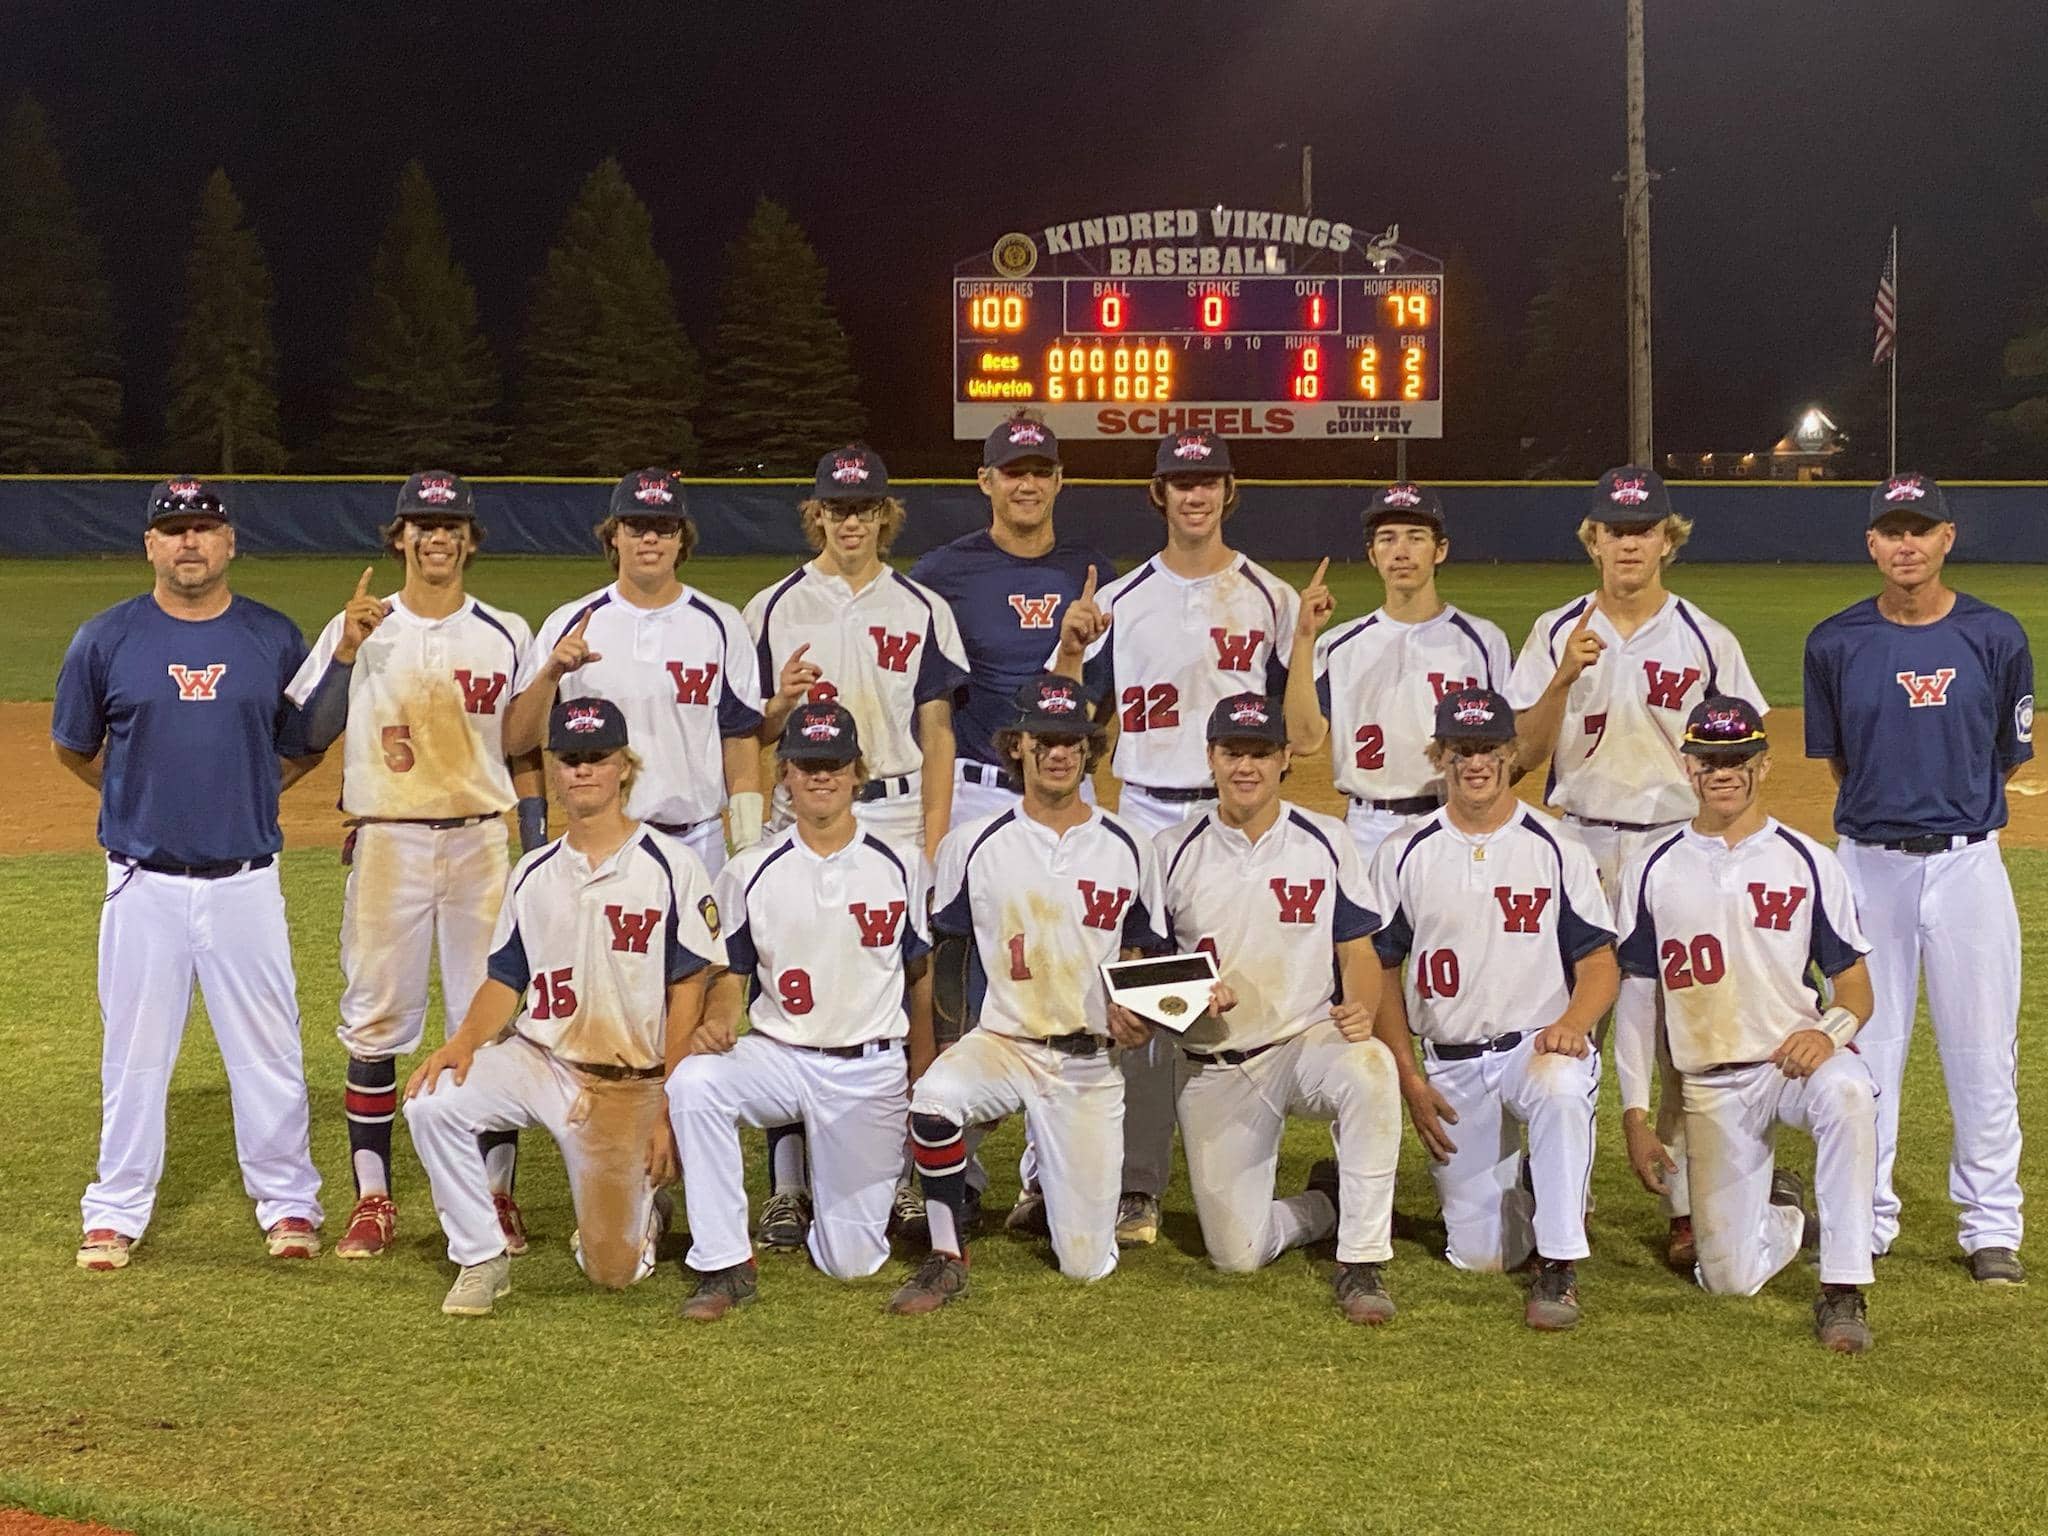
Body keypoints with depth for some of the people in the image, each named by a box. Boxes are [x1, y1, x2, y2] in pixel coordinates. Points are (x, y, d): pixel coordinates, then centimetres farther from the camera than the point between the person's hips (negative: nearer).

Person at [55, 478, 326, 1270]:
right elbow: (73, 749, 12)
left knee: (269, 1049, 5)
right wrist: (143, 795, 9)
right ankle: (116, 1212, 17)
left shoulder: (276, 638, 3)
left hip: (246, 883, 1)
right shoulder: (106, 639, 0)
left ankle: (288, 1201, 18)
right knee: (134, 1050, 7)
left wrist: (239, 792, 5)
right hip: (144, 885, 0)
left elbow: (305, 748, 13)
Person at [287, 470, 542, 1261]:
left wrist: (539, 860, 2)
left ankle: (496, 1194, 12)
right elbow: (305, 737, -5)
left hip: (482, 841, 1)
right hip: (385, 842, -1)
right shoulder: (357, 630, 3)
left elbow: (525, 752, 9)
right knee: (375, 1022, 2)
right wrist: (347, 651, -17)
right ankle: (372, 1200, 10)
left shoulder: (507, 635, 7)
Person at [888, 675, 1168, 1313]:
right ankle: (947, 1258, -17)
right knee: (935, 1095, -38)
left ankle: (1051, 1173, 34)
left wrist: (1135, 1016, -9)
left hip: (1089, 1061, 1)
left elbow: (1145, 961, 13)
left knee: (1087, 1262, -2)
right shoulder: (972, 844, 2)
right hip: (1000, 1041, -1)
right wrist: (927, 1052, -7)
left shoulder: (1129, 850, 5)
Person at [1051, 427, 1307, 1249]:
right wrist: (1069, 646, -10)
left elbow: (1298, 730, 2)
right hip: (1148, 816, 0)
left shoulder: (1271, 598, 7)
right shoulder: (1121, 600, 8)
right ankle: (1137, 1191, 1)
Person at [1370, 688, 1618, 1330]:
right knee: (1480, 1257, -1)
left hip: (1540, 1044, -2)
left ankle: (1559, 1268, -28)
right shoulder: (1402, 856, 4)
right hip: (1449, 1066, 2)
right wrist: (1410, 1081, -2)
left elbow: (1599, 964, -1)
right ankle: (1524, 1193, 33)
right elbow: (1381, 975, 8)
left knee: (1561, 1090, -41)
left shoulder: (1558, 851, 0)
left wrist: (1571, 1025, -22)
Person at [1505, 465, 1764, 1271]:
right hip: (1578, 845, 1)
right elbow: (1527, 751, -2)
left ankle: (1689, 1211, 7)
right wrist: (1565, 675, -16)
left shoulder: (1706, 641, 3)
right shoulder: (1555, 634, 5)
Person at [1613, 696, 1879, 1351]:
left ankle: (1842, 1290, -30)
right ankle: (1781, 1209, 33)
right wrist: (1635, 1116, -1)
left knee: (1847, 1090, -39)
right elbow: (1636, 998, 6)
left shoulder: (1808, 862, 3)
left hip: (1797, 1058, -1)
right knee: (1730, 1277, -4)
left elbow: (1855, 985, 3)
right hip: (1712, 1087, 1)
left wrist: (1831, 1029, -21)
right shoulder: (1654, 870, 5)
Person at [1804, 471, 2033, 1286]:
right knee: (1865, 1044, 7)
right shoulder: (1836, 643, -1)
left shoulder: (1995, 636, -2)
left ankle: (1991, 1226, 14)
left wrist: (1955, 807, 9)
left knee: (1982, 1051, 4)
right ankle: (1865, 1219, 19)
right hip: (1869, 863, 1)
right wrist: (1885, 807, 9)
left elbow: (2010, 757, 7)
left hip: (1967, 860, -1)